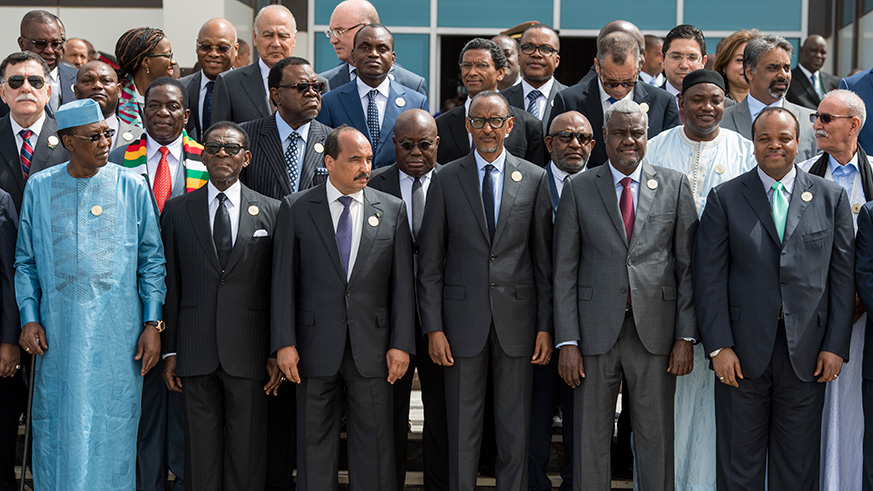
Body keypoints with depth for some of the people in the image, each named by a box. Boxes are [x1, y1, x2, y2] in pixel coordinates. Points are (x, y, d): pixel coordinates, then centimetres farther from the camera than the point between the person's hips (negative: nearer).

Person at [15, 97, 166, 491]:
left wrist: (152, 323, -2)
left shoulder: (131, 187, 3)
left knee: (113, 425, 3)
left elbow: (152, 260, 4)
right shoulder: (39, 188, 6)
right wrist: (29, 318, -1)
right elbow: (26, 262, 10)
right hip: (58, 329, 1)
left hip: (118, 330, -1)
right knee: (57, 425, 6)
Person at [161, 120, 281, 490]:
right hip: (196, 351, 1)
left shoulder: (271, 212, 5)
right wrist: (169, 351, 3)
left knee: (247, 448, 3)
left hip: (249, 349, -1)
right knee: (202, 445, 5)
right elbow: (170, 286, 7)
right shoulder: (177, 211, 8)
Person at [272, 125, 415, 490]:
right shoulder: (296, 209, 2)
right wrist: (285, 343, -7)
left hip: (372, 347, 1)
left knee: (374, 442, 5)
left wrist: (401, 344, -2)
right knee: (314, 442, 7)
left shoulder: (392, 209, 6)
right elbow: (283, 281, 0)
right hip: (316, 348, -1)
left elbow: (402, 284, 4)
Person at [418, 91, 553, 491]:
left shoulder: (535, 179, 5)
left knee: (515, 429, 7)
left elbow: (544, 258, 5)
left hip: (517, 318, 1)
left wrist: (546, 326, 0)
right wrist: (433, 327, -5)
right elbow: (429, 262, 2)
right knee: (462, 430, 5)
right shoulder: (445, 179, 3)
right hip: (463, 319, 0)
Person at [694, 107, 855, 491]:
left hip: (807, 353, 1)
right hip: (742, 352, -1)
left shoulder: (831, 197, 7)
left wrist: (836, 345, -1)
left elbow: (843, 275, 5)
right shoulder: (724, 198, 2)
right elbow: (708, 276, -1)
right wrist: (719, 345, -8)